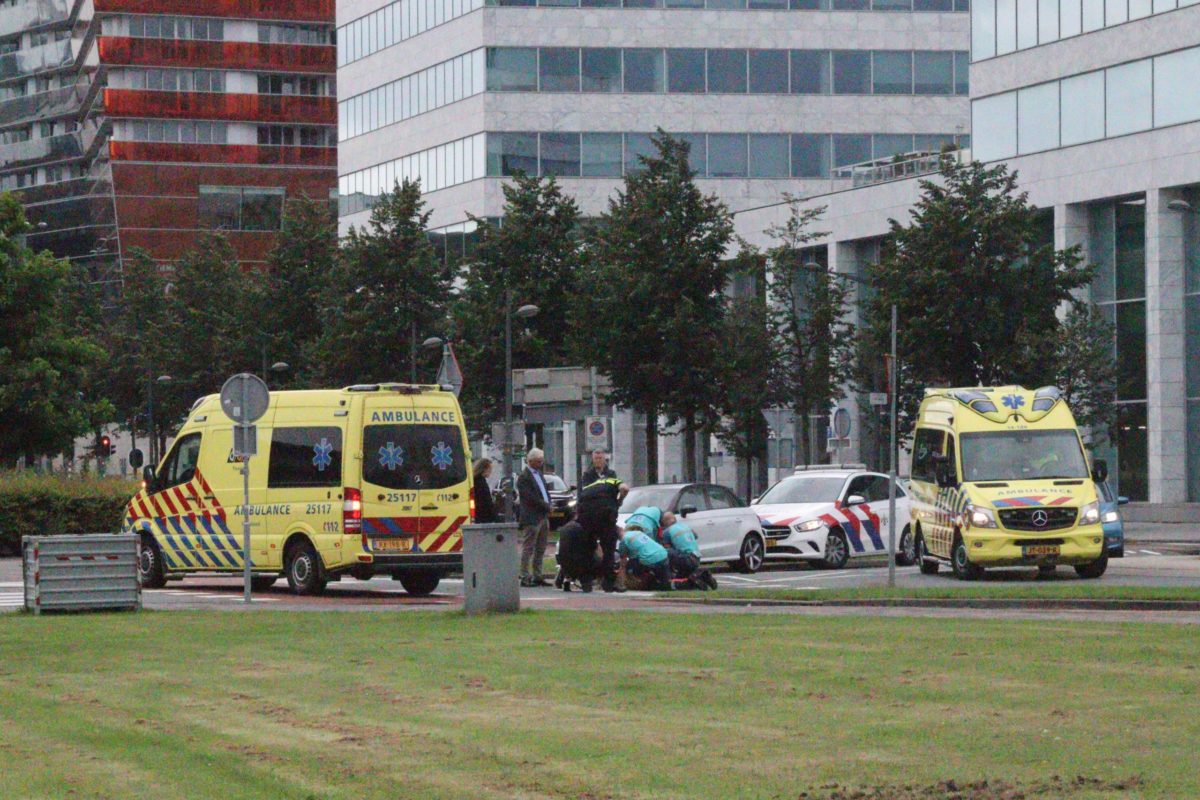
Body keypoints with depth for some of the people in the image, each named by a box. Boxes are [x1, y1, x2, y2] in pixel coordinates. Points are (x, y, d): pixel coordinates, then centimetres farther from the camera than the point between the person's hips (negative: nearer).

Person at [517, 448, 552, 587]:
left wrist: (547, 506, 6)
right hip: (531, 518, -9)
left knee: (540, 550, 10)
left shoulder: (539, 474, 17)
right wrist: (546, 506, -13)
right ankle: (525, 578, -4)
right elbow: (530, 497, -19)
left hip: (543, 517, 9)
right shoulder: (524, 477, -11)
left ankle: (537, 576, 15)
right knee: (528, 549, -5)